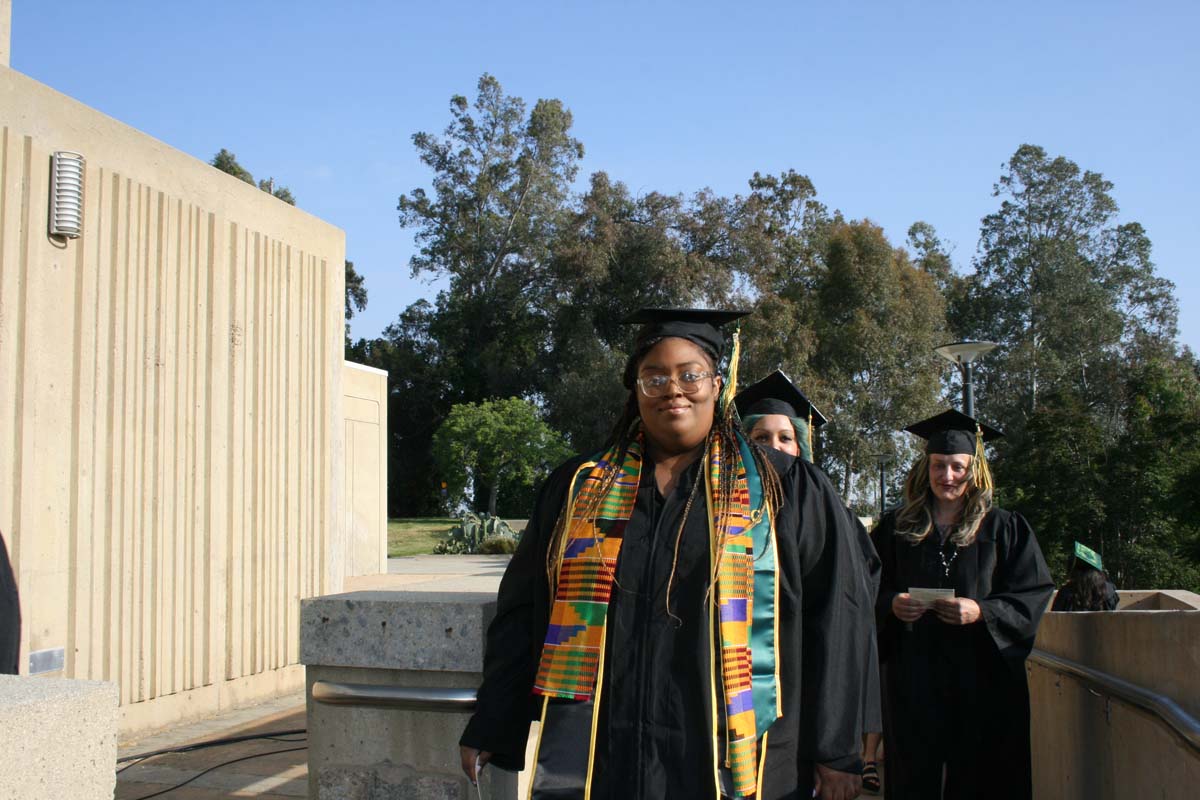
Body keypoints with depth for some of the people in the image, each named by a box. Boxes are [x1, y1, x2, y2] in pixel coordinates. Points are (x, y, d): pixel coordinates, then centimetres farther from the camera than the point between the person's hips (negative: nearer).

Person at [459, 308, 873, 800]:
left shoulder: (787, 493, 3)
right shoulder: (578, 488, 9)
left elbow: (831, 620, 0)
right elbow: (522, 612, 9)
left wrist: (835, 752, -5)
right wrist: (489, 730, 5)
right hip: (594, 761, 2)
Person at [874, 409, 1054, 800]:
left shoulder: (1003, 529, 4)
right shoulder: (896, 527, 7)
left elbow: (1032, 596, -1)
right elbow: (871, 591, 10)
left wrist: (982, 612, -16)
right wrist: (891, 606, -11)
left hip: (984, 678, -1)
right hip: (914, 678, 1)